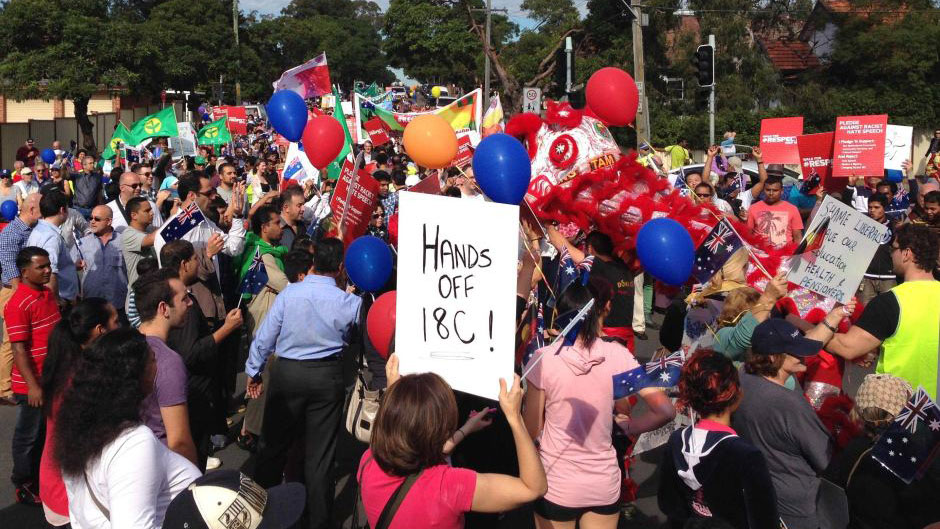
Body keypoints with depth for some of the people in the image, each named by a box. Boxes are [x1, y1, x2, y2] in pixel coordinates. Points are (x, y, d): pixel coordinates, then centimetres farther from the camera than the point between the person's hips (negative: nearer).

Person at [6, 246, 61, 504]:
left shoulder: (48, 293, 6)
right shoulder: (18, 304, -21)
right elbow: (19, 350, -21)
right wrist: (33, 386, -23)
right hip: (31, 385, -8)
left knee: (47, 432, 19)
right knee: (29, 435, 7)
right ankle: (24, 487, 22)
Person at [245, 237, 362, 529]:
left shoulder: (289, 293, -11)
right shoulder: (350, 303, -12)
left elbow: (265, 336, -4)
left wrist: (253, 371, 9)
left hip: (287, 373, 0)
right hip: (327, 378, 0)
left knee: (274, 443, 16)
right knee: (320, 454, 10)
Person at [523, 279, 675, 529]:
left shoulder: (545, 358, -15)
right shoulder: (617, 355, -10)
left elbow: (531, 431, -9)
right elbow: (665, 411, -12)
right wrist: (627, 427, 3)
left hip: (556, 487, -1)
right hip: (605, 485, 2)